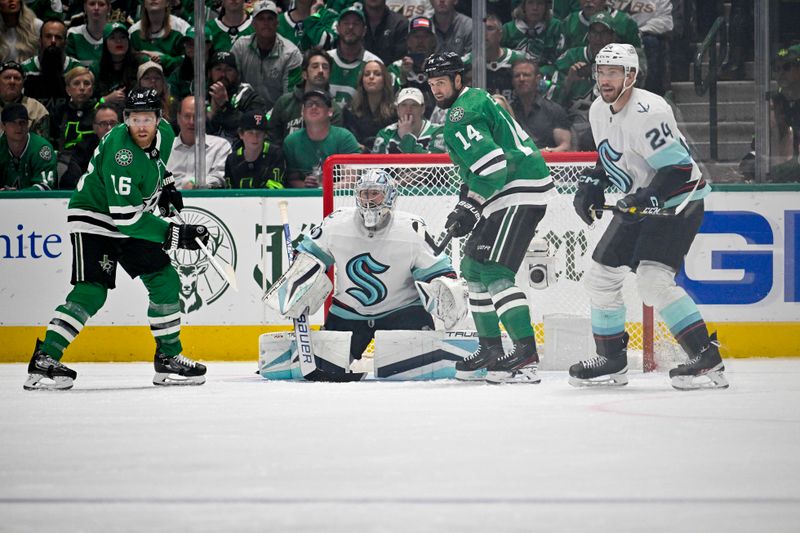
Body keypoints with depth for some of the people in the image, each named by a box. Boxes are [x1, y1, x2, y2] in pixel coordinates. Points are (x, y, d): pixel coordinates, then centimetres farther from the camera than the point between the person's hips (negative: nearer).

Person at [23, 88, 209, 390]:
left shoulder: (165, 134, -6)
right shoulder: (120, 153, -31)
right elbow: (126, 217, -31)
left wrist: (163, 188, 8)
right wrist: (174, 235, -29)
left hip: (130, 221, 8)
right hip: (93, 216, -8)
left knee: (165, 282, 2)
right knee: (91, 291, -20)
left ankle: (169, 358, 13)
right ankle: (43, 361, -21)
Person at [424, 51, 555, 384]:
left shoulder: (461, 115, -14)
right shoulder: (475, 100, 20)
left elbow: (493, 166, -24)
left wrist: (469, 209, -19)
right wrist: (463, 206, 20)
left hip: (521, 194, -11)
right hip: (507, 195, 11)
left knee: (495, 272, -19)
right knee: (474, 267, 18)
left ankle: (526, 355, -26)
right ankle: (491, 351, 26)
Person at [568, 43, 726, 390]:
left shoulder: (647, 112, -24)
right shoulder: (599, 111, 5)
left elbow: (678, 167, -26)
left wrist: (648, 198, -34)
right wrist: (592, 184, 6)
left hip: (678, 201, -10)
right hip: (638, 204, 10)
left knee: (653, 279, -24)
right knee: (601, 276, 8)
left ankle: (708, 360, -23)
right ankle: (612, 361, 22)